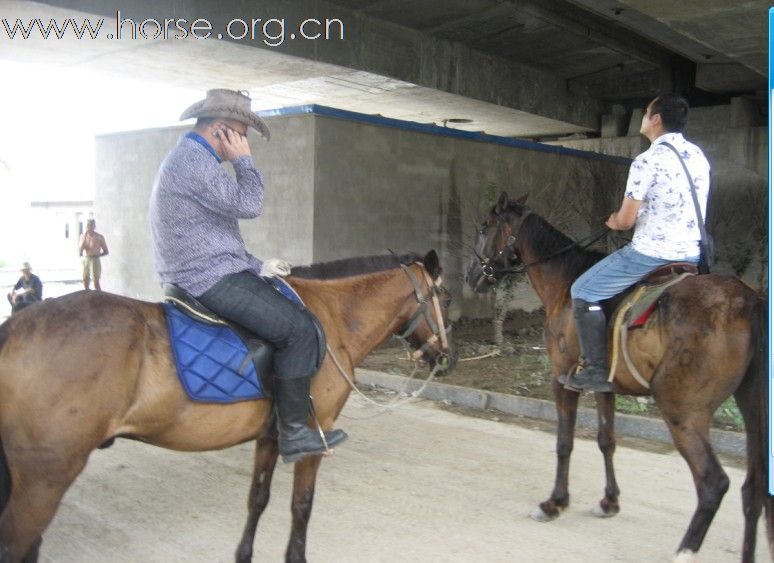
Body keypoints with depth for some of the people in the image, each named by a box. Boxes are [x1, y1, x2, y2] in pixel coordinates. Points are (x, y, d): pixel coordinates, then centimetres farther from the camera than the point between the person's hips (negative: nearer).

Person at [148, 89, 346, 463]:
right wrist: (243, 159, -4)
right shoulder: (195, 162, -15)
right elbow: (248, 205, -20)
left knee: (288, 310, 20)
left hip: (193, 276, 11)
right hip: (211, 281, -11)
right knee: (299, 327, -13)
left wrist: (256, 266, 15)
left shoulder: (186, 158, 21)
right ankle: (293, 434, -8)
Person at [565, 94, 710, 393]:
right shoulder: (699, 156, 9)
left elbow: (625, 220, -14)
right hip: (693, 254, 8)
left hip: (651, 255, -8)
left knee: (583, 292, 4)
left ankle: (596, 371, 4)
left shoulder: (647, 161, -16)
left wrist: (615, 221, 9)